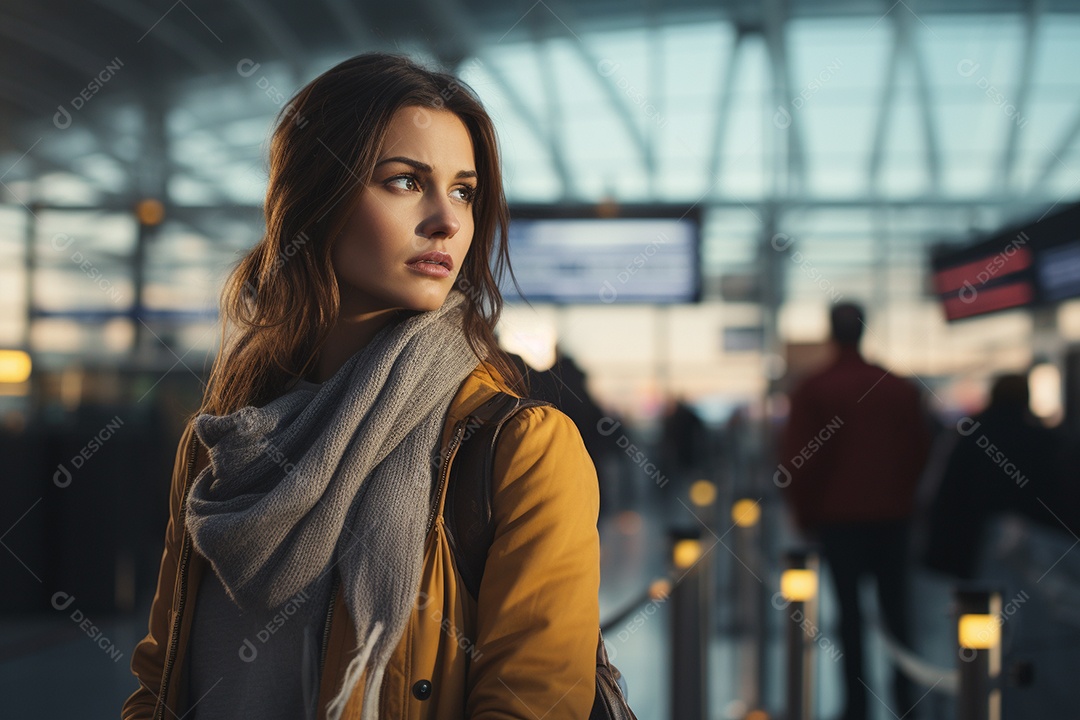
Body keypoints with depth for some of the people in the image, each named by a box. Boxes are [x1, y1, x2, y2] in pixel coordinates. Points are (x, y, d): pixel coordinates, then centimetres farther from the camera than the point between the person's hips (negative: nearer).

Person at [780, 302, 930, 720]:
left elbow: (795, 460, -7)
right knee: (895, 607, 9)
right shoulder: (901, 389, 3)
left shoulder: (812, 391, -6)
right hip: (892, 514, 2)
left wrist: (804, 513, 4)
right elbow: (919, 450, 6)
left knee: (850, 610, 2)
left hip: (838, 516, -2)